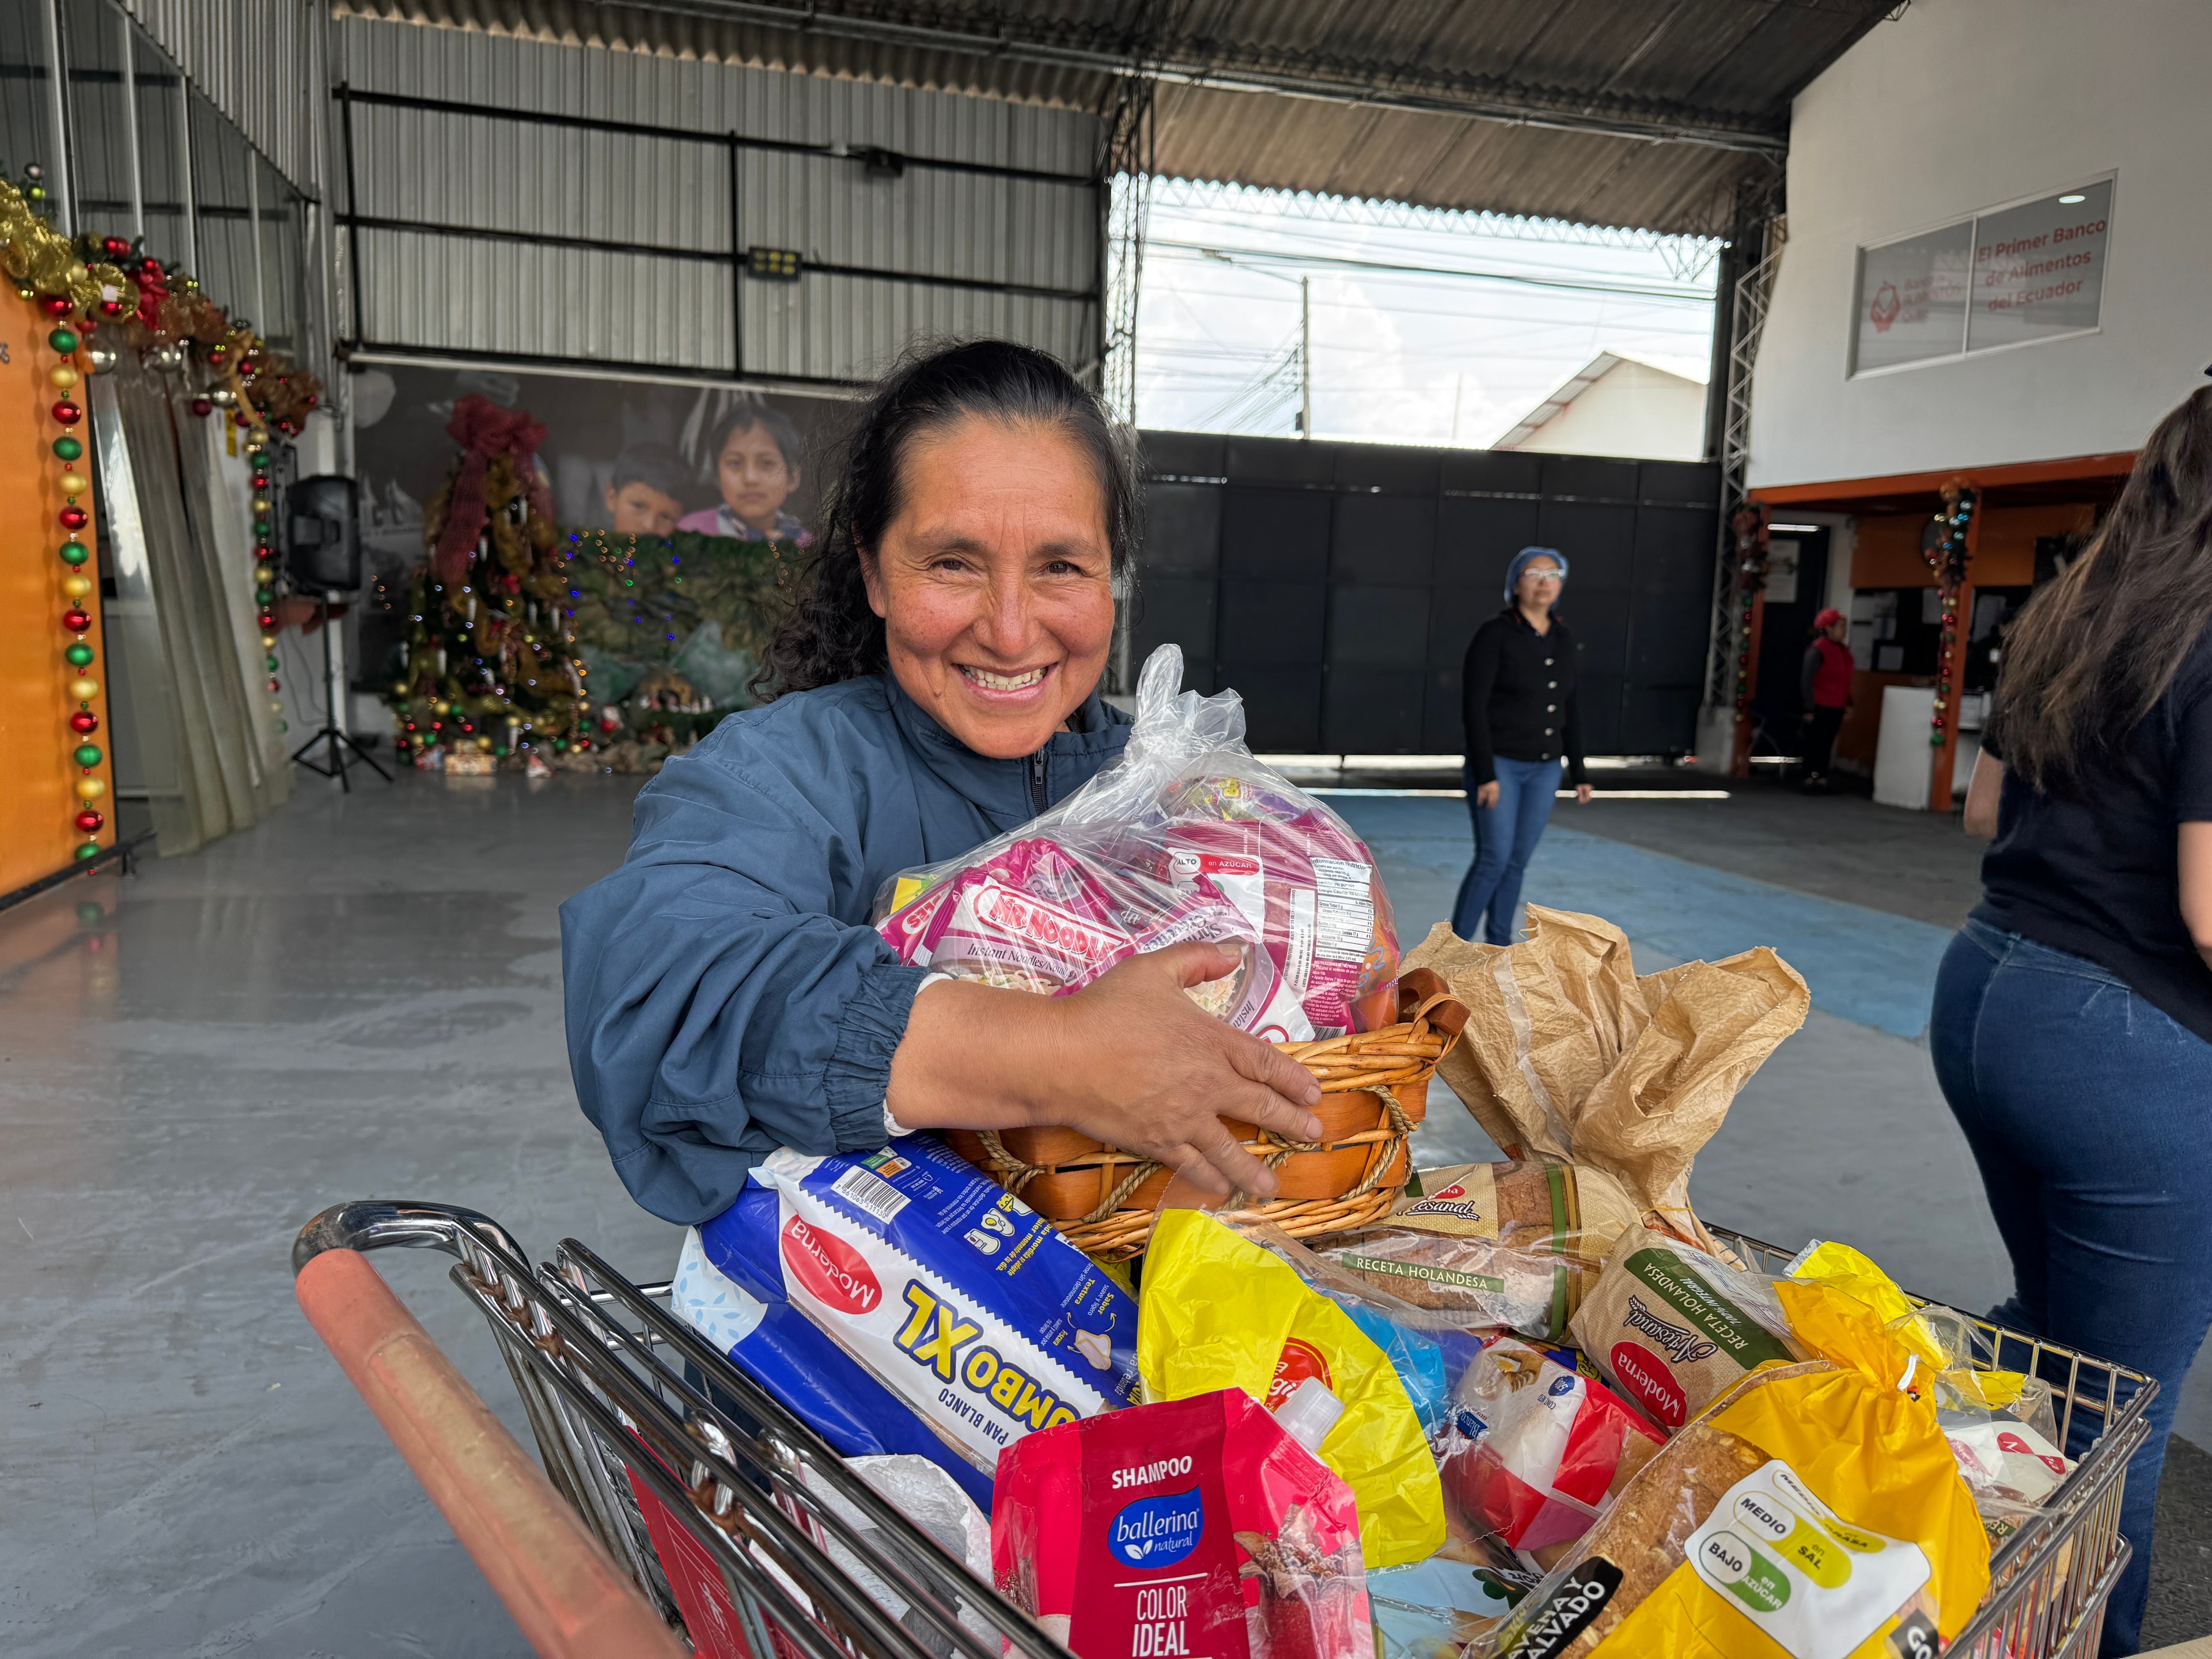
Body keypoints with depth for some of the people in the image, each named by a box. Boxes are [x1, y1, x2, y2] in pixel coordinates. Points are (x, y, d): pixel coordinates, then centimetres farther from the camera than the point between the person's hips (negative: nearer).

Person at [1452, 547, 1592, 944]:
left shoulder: (1564, 639, 7)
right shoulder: (1494, 633, -12)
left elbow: (1569, 710, 14)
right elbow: (1473, 707, -15)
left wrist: (1579, 772, 11)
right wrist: (1486, 774, -20)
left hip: (1544, 769, 6)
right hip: (1498, 764, -6)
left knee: (1517, 862, 9)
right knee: (1494, 860, -9)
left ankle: (1498, 945, 19)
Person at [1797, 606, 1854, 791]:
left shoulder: (1843, 650, 12)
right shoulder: (1817, 650, -13)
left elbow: (1844, 680, 19)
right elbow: (1806, 680, -15)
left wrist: (1848, 703, 15)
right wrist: (1809, 709, -17)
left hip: (1836, 708, 7)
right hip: (1820, 708, -7)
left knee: (1827, 745, 10)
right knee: (1815, 744, -1)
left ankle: (1821, 778, 16)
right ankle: (1811, 778, 5)